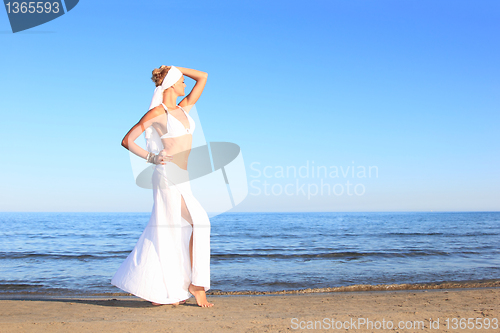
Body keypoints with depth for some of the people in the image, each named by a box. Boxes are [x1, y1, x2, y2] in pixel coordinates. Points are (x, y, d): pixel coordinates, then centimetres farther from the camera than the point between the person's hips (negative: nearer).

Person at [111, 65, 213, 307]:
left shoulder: (184, 108, 14)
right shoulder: (157, 112, -6)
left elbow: (203, 77, 18)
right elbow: (127, 140, -5)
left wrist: (176, 69, 16)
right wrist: (152, 158, -11)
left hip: (180, 179, 8)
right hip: (169, 176, -8)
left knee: (164, 232, 9)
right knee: (198, 224, -9)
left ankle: (158, 292, 17)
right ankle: (196, 284, -1)